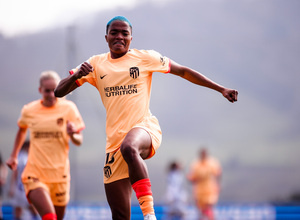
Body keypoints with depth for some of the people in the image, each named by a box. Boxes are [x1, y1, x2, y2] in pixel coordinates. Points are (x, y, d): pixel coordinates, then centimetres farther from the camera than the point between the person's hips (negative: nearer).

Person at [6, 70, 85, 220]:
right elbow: (22, 130, 24)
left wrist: (72, 135, -24)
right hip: (35, 174, -1)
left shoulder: (68, 108, -2)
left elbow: (79, 141, -2)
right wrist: (14, 156, 22)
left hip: (59, 174, 2)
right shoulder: (29, 110, 1)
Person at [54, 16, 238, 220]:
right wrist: (77, 75, -16)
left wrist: (221, 89, 10)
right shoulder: (96, 64, 10)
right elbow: (59, 92, 5)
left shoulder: (145, 58, 6)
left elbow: (184, 71, 13)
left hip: (144, 127, -3)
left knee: (129, 148, -41)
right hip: (115, 139, 3)